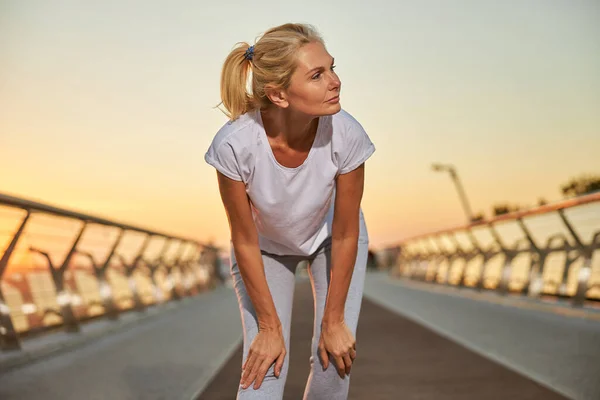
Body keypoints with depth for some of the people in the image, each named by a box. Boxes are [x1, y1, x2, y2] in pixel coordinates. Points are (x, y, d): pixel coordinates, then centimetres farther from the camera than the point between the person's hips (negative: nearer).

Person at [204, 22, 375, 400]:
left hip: (329, 236, 1)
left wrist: (333, 321, -11)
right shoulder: (234, 144, -36)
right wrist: (270, 326, -13)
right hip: (265, 246, -1)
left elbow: (345, 235, -20)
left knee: (336, 359, -3)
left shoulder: (346, 134, -34)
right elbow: (245, 242, -21)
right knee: (263, 369, -7)